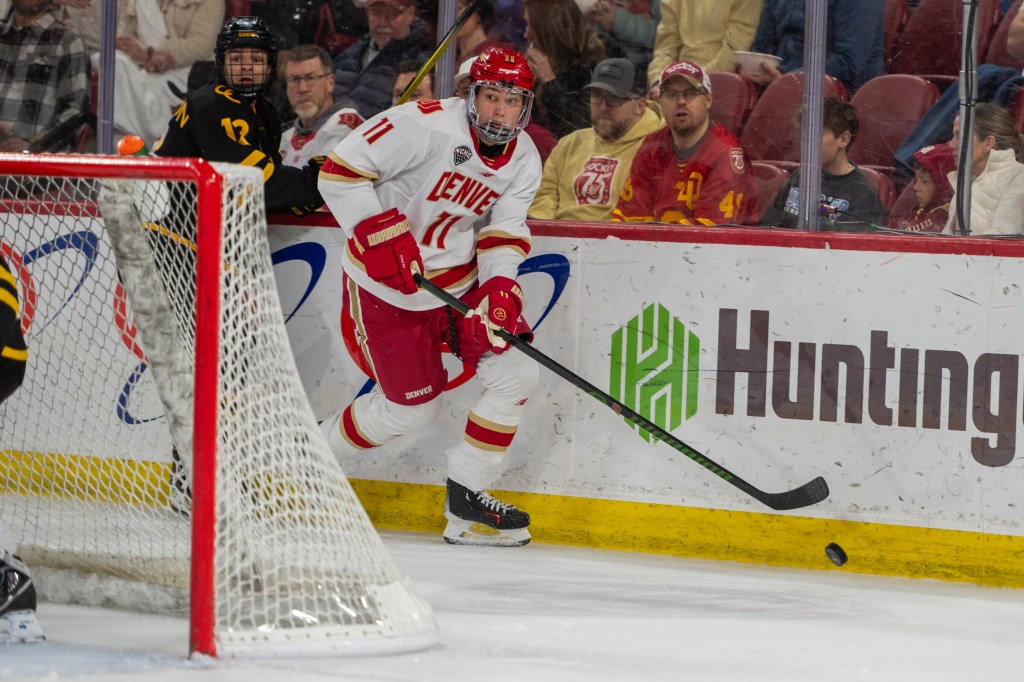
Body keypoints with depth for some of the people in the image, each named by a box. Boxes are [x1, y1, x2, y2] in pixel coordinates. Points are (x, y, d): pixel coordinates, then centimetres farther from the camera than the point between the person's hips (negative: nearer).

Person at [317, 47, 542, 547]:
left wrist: (498, 290, -20)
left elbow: (504, 234, 0)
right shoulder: (427, 125, -23)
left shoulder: (524, 162, -2)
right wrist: (381, 236, -29)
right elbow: (340, 171, -22)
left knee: (516, 372, -8)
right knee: (413, 407, 0)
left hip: (460, 280, 7)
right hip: (386, 285, -6)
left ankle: (465, 499, 4)